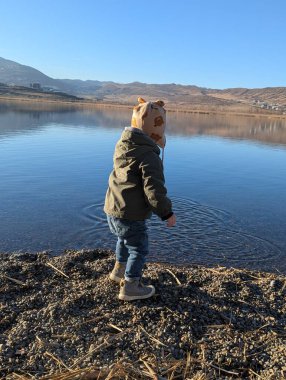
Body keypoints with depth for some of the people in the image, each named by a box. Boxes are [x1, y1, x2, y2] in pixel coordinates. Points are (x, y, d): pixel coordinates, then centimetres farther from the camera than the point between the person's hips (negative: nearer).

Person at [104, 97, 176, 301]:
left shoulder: (122, 145, 4)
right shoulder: (150, 156, -22)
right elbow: (154, 190, -26)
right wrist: (167, 212, -12)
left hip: (112, 208, 9)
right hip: (131, 214, -8)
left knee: (125, 240, 31)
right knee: (139, 249, 11)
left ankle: (119, 271, 50)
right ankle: (130, 288, 23)